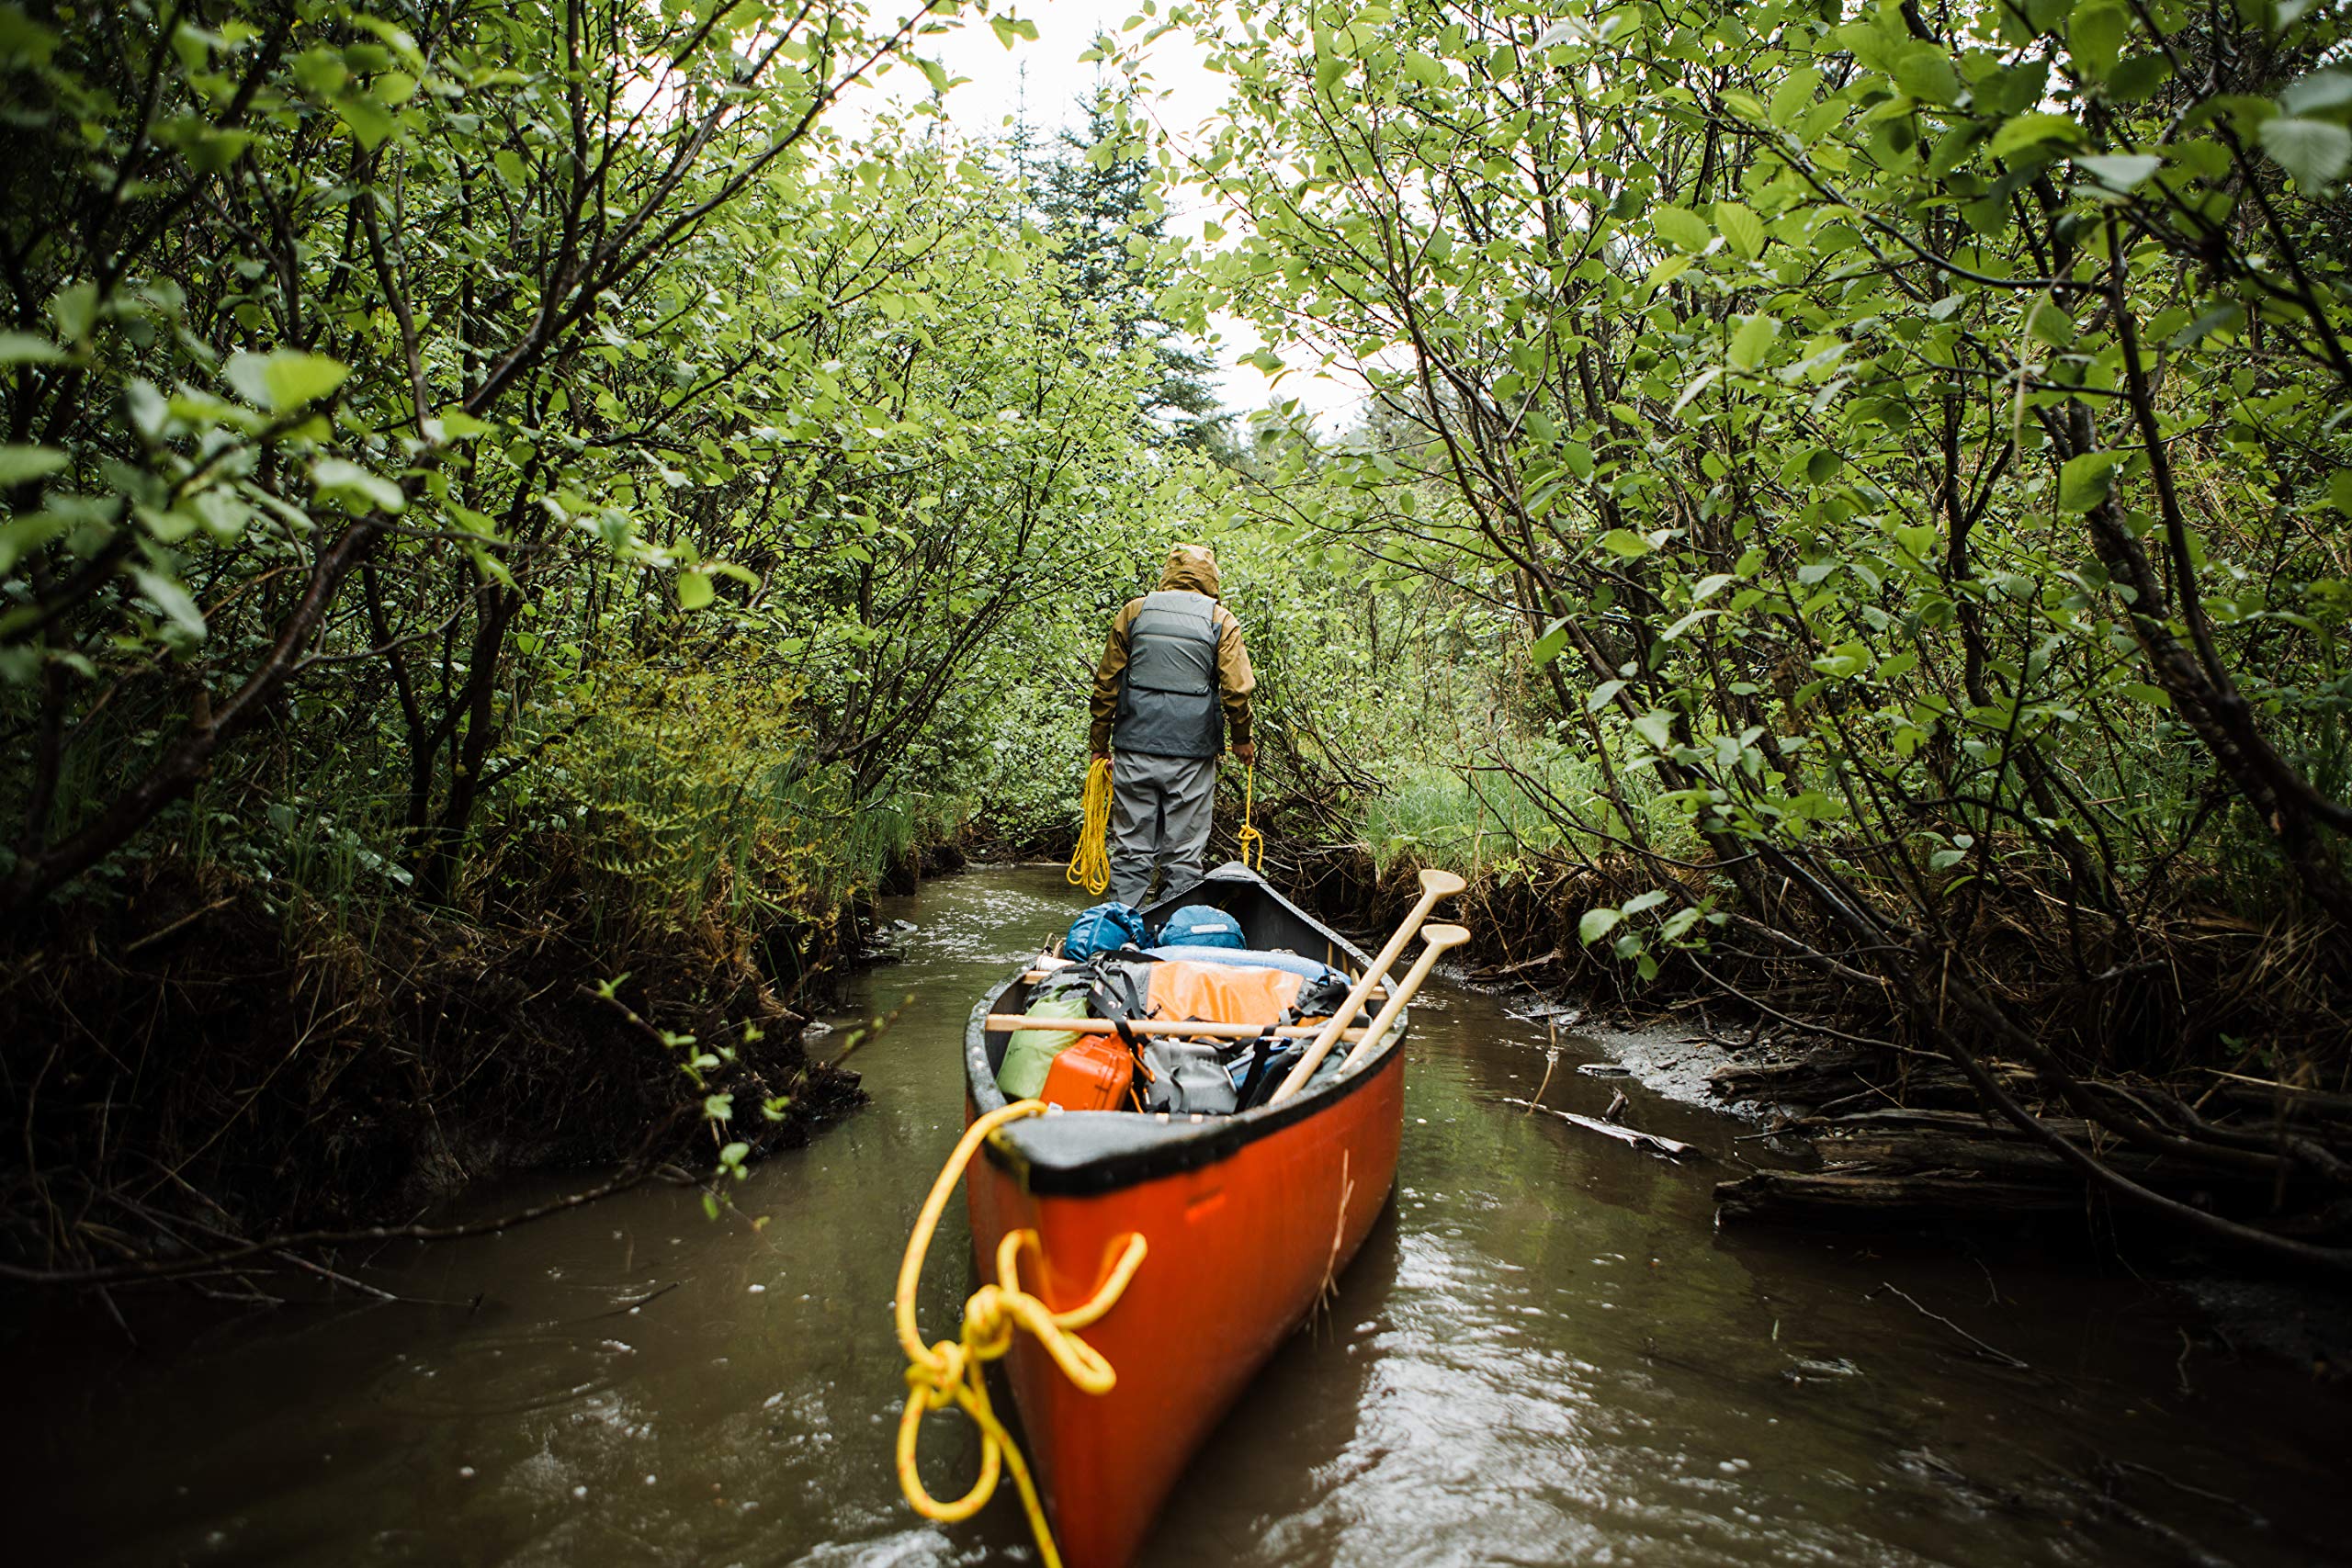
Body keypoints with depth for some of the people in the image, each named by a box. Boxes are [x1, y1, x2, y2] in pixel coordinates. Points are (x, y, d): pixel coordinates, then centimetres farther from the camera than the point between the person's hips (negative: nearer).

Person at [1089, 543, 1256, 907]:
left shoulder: (1133, 612, 7)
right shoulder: (1220, 620, 2)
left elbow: (1106, 684, 6)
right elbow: (1237, 688, -4)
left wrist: (1099, 745, 13)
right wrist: (1241, 739, 11)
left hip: (1135, 748, 2)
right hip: (1192, 754, -1)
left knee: (1131, 849, 8)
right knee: (1184, 853, 5)